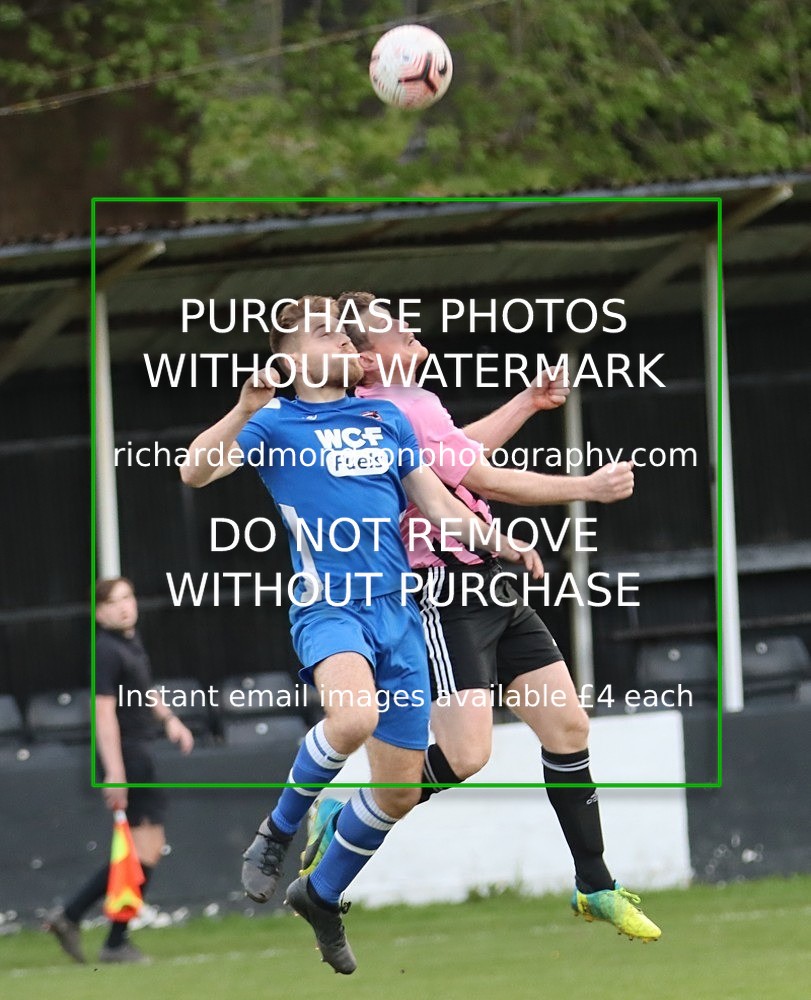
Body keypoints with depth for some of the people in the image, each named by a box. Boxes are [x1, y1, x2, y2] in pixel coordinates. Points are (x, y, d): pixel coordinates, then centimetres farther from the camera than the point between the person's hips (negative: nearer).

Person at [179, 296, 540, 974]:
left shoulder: (387, 419, 17)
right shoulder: (277, 422, 3)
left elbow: (436, 502, 23)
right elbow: (196, 470, -11)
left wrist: (499, 542, 10)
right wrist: (244, 413, -26)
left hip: (398, 612, 5)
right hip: (328, 606, -5)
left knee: (400, 790, 7)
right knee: (354, 717, -36)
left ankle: (323, 897, 31)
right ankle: (279, 831, -10)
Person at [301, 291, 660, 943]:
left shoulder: (414, 402, 12)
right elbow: (488, 481, -19)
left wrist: (528, 403, 33)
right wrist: (589, 487, -12)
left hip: (491, 584, 10)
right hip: (445, 595, -10)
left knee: (568, 726, 7)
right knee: (465, 755, -18)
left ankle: (596, 888, 16)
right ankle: (342, 821, 4)